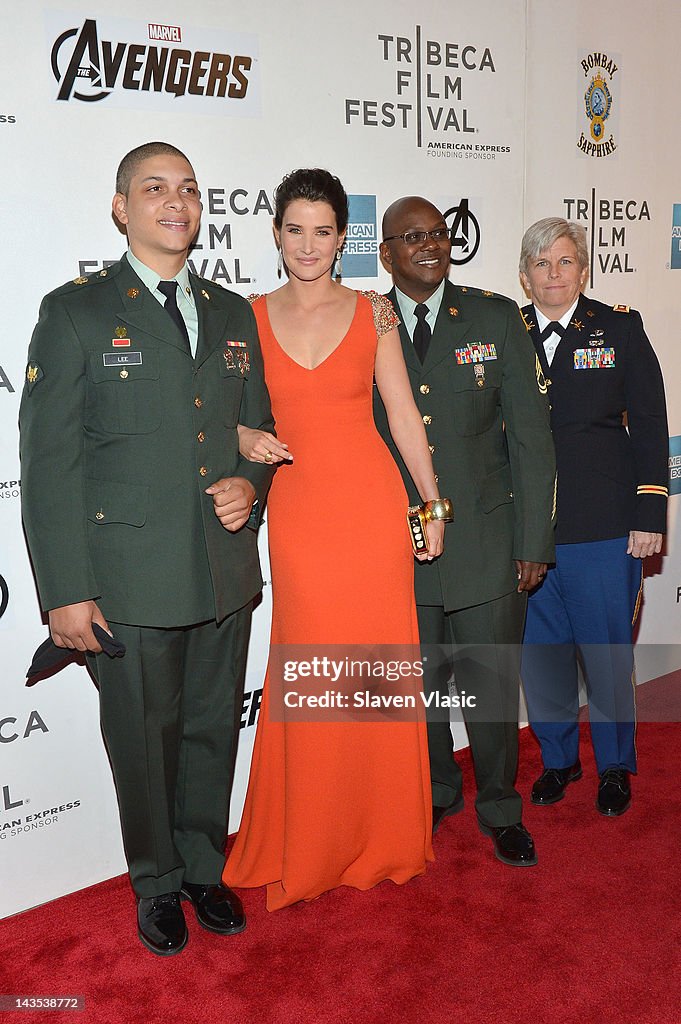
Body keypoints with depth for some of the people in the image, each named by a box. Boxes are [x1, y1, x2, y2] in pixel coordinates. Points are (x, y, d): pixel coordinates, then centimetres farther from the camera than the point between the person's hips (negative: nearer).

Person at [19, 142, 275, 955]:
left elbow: (260, 428, 19)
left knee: (213, 728, 16)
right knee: (143, 740, 11)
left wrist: (250, 483, -4)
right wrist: (65, 590, -12)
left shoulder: (233, 314, 11)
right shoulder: (76, 311, -3)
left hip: (226, 571, 4)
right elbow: (48, 460, -8)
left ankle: (204, 868, 39)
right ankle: (157, 883, 35)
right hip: (130, 578, -4)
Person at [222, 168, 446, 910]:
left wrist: (432, 503, 6)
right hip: (298, 509, 0)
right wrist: (247, 441, -9)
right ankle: (308, 847, 25)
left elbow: (403, 414, 7)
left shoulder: (372, 312, 5)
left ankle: (383, 836, 27)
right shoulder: (250, 317, 6)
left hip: (372, 503, 0)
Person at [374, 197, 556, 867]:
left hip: (487, 542, 0)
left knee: (493, 685, 10)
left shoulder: (497, 318, 1)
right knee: (418, 683, 15)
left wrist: (534, 541, -4)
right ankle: (438, 792, 40)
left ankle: (499, 809, 34)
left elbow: (530, 434, -1)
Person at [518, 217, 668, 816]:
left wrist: (650, 516, -5)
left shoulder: (620, 328, 3)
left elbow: (649, 424, 1)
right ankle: (558, 758, 33)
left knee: (606, 650, 8)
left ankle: (615, 765, 31)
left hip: (604, 527, -1)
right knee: (541, 649, 12)